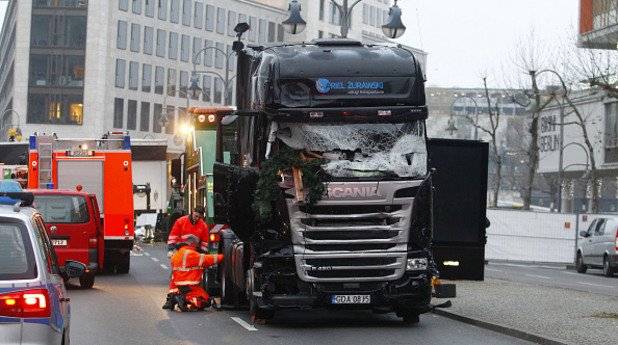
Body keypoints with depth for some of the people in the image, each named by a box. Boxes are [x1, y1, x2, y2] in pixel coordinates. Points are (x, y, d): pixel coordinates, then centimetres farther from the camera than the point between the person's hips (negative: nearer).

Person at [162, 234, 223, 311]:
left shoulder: (175, 255, 12)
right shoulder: (191, 254, -15)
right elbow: (208, 259, -11)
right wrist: (222, 256, 0)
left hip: (178, 287, 8)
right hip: (190, 287, -8)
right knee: (206, 302, -2)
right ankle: (185, 299, -21)